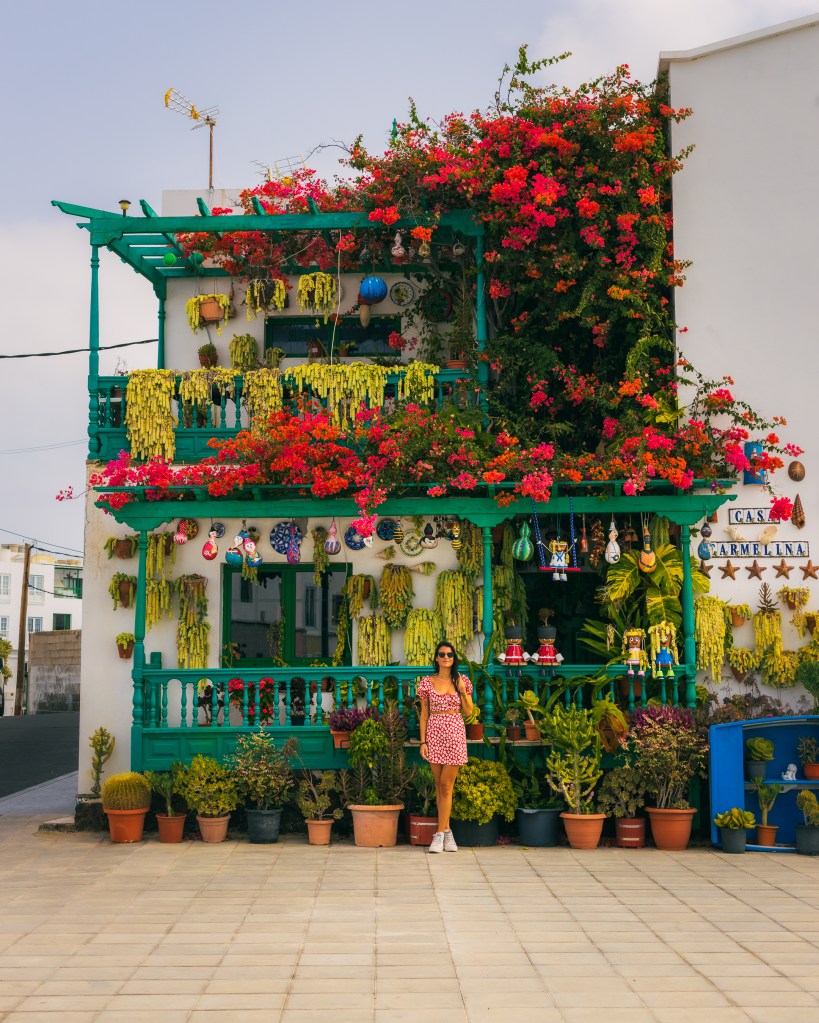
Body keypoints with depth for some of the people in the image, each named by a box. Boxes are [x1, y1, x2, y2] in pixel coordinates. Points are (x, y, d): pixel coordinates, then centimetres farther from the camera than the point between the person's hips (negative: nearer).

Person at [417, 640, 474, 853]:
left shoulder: (462, 681, 5)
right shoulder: (427, 682, 4)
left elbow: (469, 711, 5)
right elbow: (424, 714, 5)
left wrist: (463, 690, -8)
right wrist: (423, 741, -1)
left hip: (455, 733, -1)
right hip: (435, 733, 1)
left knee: (446, 784, -3)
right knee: (439, 784, 5)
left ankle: (440, 834, 0)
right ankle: (446, 830, 15)